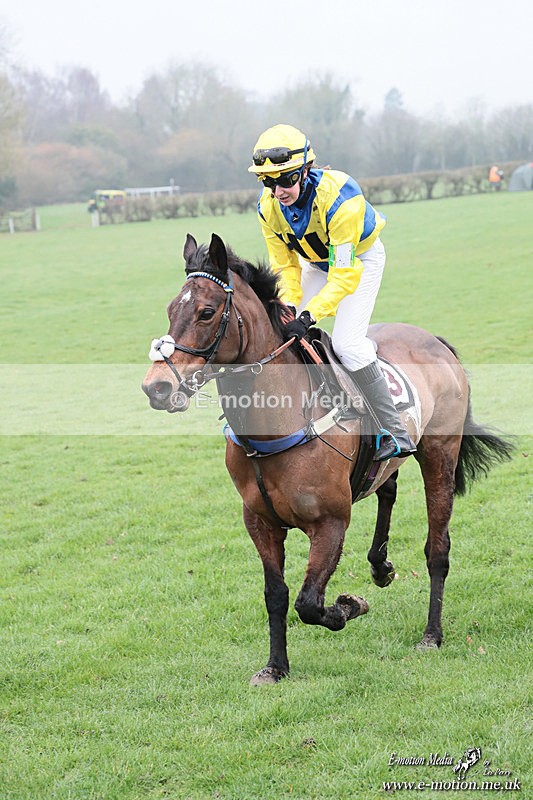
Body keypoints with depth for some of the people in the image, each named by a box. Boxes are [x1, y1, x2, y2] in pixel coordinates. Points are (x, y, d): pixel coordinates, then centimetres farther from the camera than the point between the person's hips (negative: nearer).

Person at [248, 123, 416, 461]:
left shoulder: (338, 198, -39)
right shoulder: (268, 207, -20)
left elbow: (345, 273, -37)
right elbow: (284, 265, -10)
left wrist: (309, 314, -46)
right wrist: (289, 306, -28)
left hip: (361, 258, -6)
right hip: (316, 260, 6)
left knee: (346, 342, -22)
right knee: (283, 331, -4)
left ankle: (396, 434, -17)